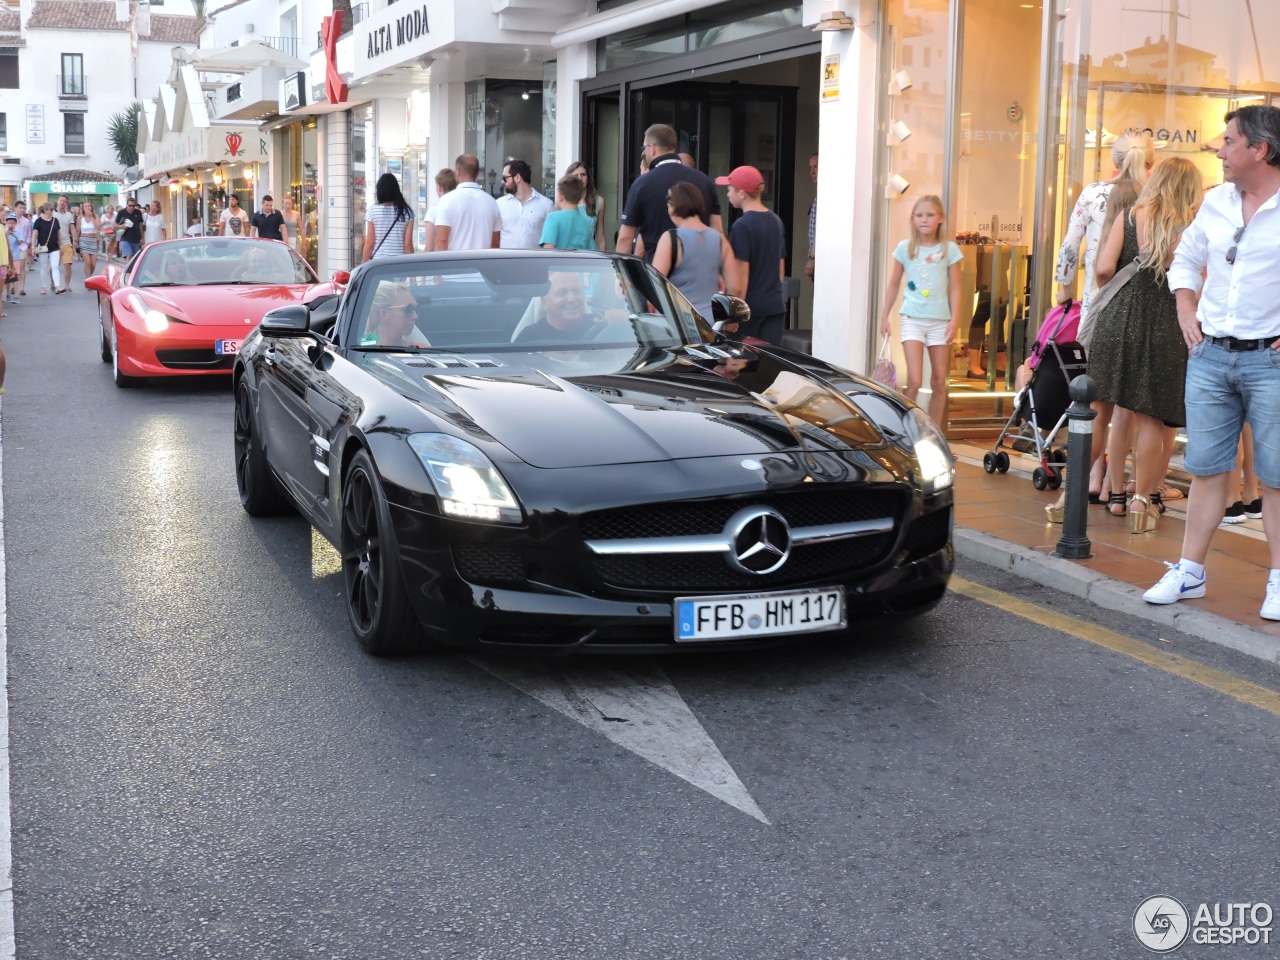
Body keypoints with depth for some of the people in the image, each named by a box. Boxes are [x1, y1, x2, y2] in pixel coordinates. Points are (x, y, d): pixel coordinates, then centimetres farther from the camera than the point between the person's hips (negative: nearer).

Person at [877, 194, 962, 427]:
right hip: (913, 319, -1)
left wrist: (954, 320, -6)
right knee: (914, 382, -12)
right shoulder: (905, 248, 2)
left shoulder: (949, 249, 0)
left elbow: (954, 288, 1)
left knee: (939, 382, 7)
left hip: (940, 320, 1)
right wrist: (885, 316, 9)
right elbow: (894, 285, 10)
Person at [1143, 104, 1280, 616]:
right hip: (1210, 354, 5)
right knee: (1206, 468, 10)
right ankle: (1189, 572, 17)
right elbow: (1186, 258, 24)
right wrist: (1186, 311, 9)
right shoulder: (1216, 202, 8)